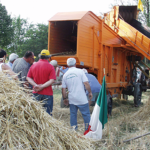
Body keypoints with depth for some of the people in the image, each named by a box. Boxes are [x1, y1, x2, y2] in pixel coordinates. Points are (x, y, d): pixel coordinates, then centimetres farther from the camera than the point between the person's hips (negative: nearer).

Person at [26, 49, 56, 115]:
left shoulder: (33, 65, 5)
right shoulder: (50, 67, -7)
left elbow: (28, 77, 1)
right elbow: (52, 80, -16)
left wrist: (35, 85, -10)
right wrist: (42, 87, -17)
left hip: (36, 93, 4)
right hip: (47, 93, -4)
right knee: (48, 113, 4)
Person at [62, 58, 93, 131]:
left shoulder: (65, 75, 5)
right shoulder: (80, 71, -5)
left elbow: (63, 89, 6)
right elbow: (86, 83, -12)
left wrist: (65, 98, 16)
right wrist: (90, 92, 0)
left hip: (71, 99, 4)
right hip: (82, 99, -3)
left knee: (73, 114, 13)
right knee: (86, 114, 6)